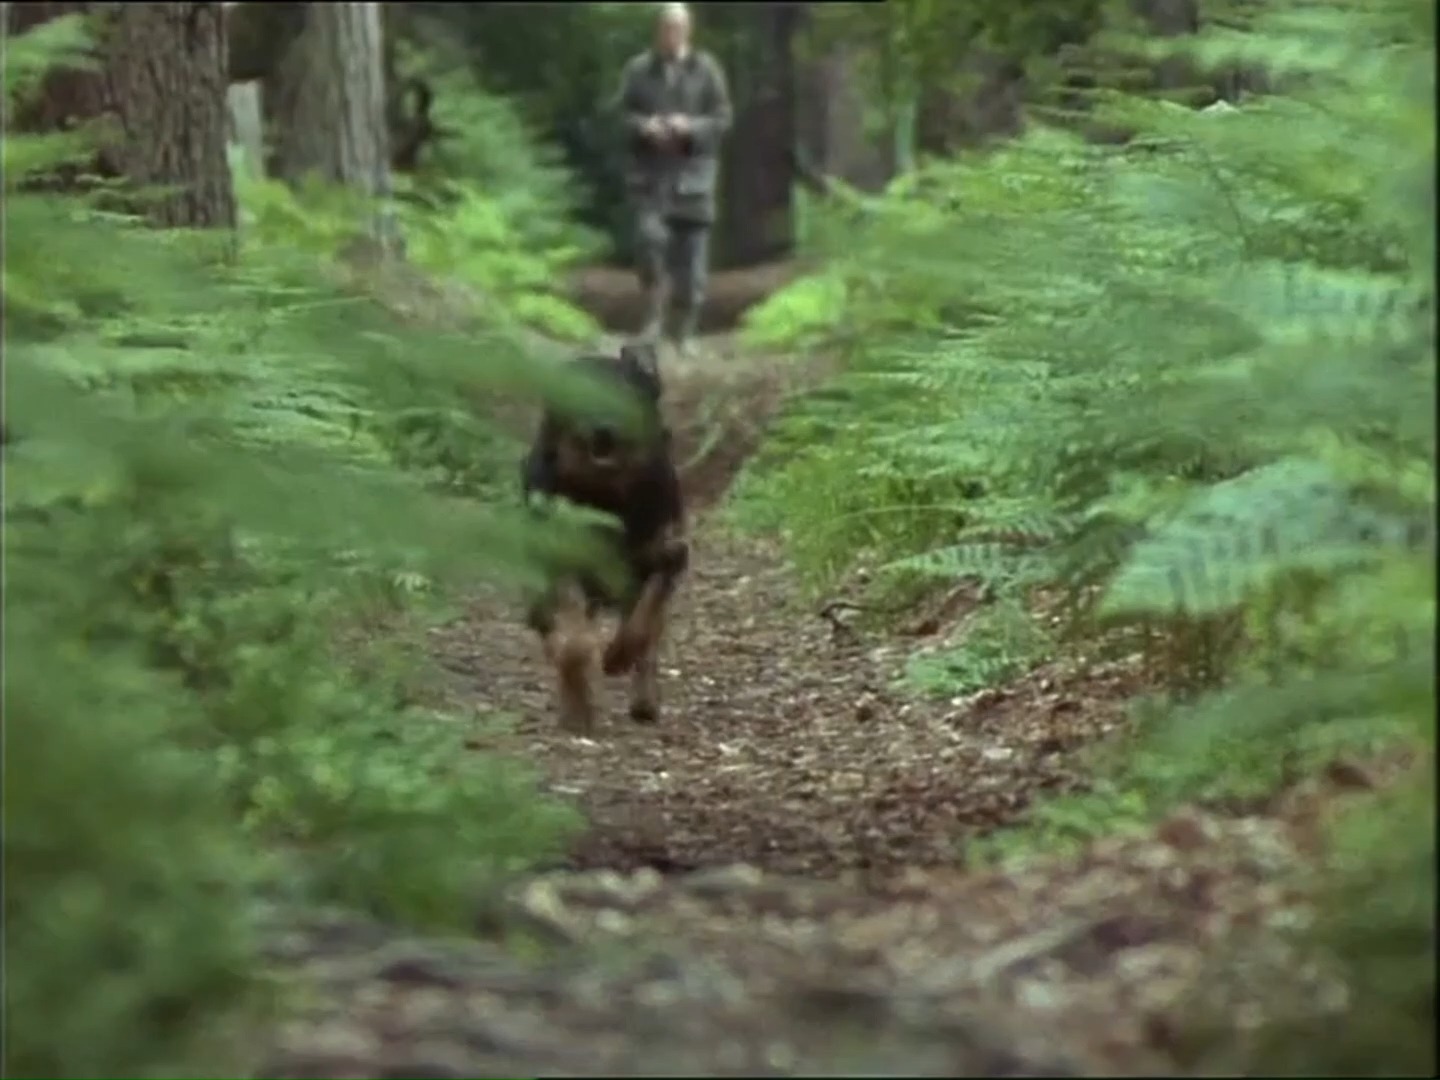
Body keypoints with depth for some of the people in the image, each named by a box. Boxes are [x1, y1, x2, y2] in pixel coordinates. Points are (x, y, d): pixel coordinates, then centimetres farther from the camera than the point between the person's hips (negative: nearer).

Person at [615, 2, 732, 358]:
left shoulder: (706, 69, 2)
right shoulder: (638, 69, 5)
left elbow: (722, 118, 2)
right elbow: (623, 114, 7)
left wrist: (690, 127, -16)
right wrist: (643, 126, -14)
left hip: (693, 171, 0)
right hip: (649, 170, 0)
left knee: (692, 253, 1)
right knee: (650, 235, -21)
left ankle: (684, 332, 13)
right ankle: (654, 313, -3)